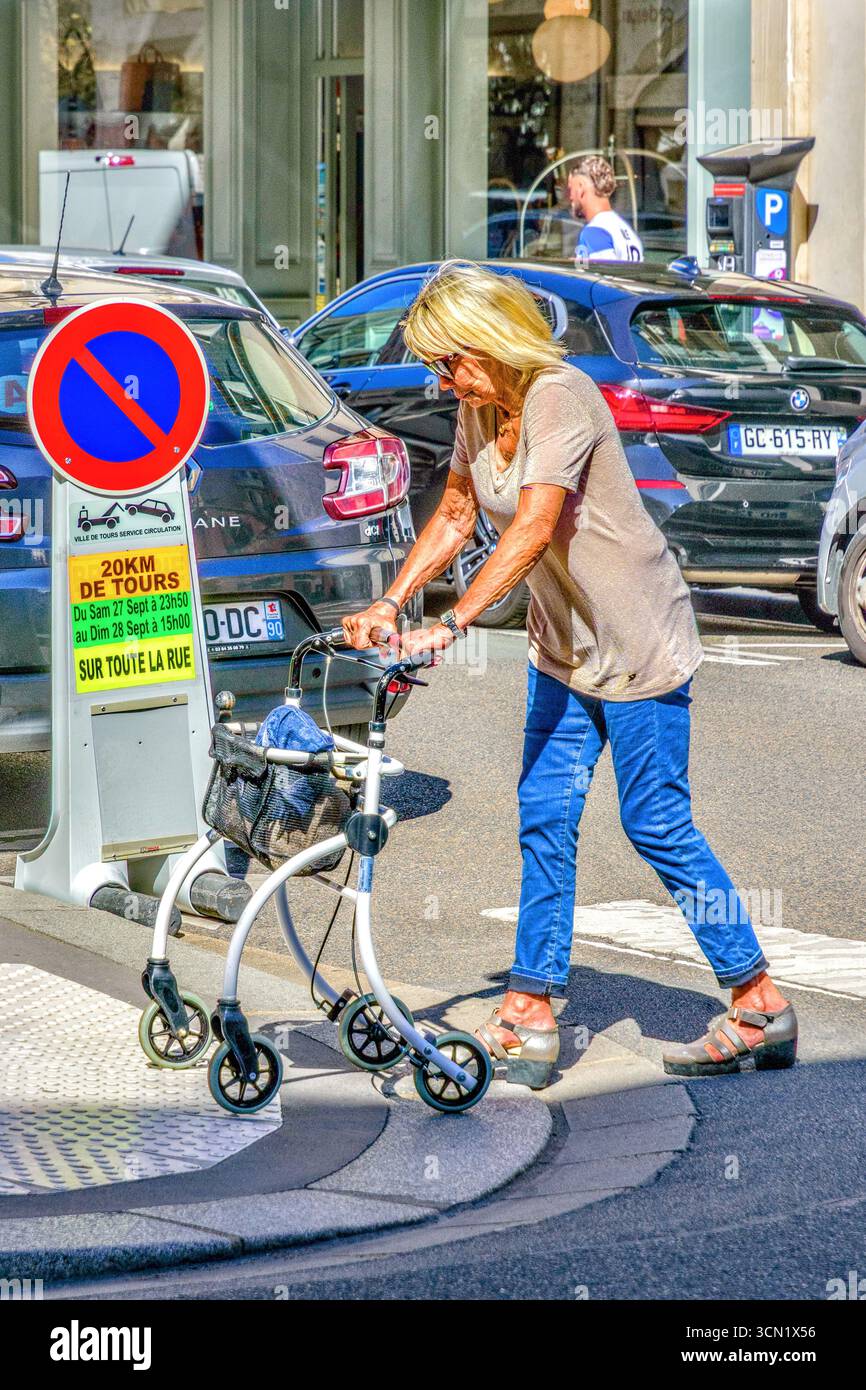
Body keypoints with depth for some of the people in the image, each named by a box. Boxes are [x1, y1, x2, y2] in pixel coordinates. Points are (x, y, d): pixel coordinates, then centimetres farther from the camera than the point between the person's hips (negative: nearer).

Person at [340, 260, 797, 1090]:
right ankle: (530, 1014, 8)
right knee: (543, 818, 4)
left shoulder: (558, 399, -24)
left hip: (637, 639, -8)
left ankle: (760, 1007, 6)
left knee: (657, 826, -4)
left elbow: (531, 531, -34)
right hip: (563, 643, 8)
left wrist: (449, 626, -41)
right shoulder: (479, 408, 2)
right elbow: (455, 515, 12)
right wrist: (391, 603, -1)